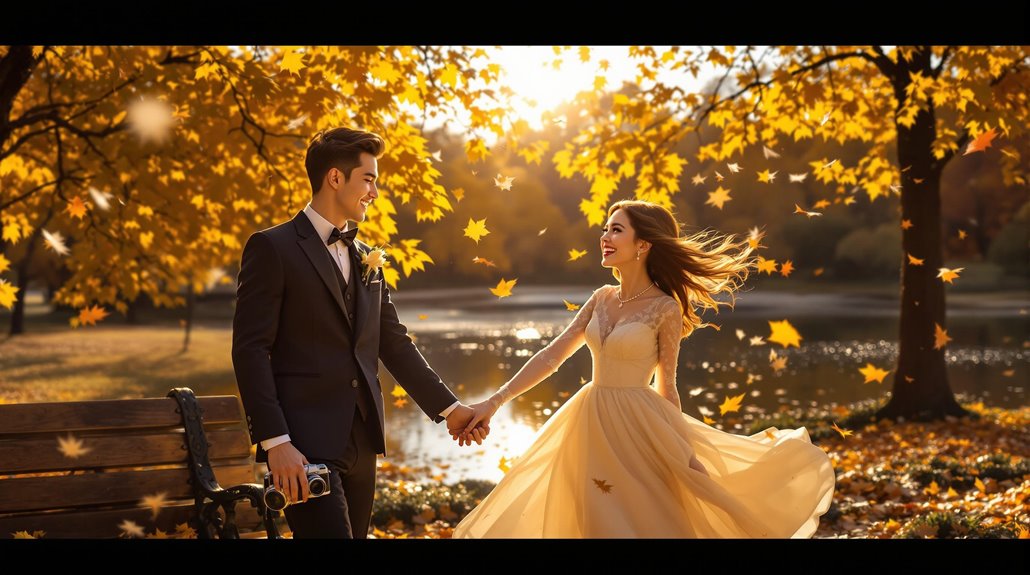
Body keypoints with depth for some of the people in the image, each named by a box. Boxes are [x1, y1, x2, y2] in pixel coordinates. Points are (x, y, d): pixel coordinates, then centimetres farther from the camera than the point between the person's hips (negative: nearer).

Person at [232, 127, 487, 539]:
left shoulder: (366, 259, 17)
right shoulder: (273, 248, -4)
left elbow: (394, 343, 20)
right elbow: (250, 350, -10)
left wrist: (448, 407, 14)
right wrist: (275, 441, -17)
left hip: (360, 442, 7)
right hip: (305, 443, -7)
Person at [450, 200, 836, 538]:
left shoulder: (665, 309, -10)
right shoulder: (602, 298, 6)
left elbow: (666, 388, -5)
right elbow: (551, 356, 5)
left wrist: (683, 456, -4)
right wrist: (495, 402, 0)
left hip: (639, 429, -6)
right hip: (592, 426, 6)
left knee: (647, 523, 2)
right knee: (599, 524, 12)